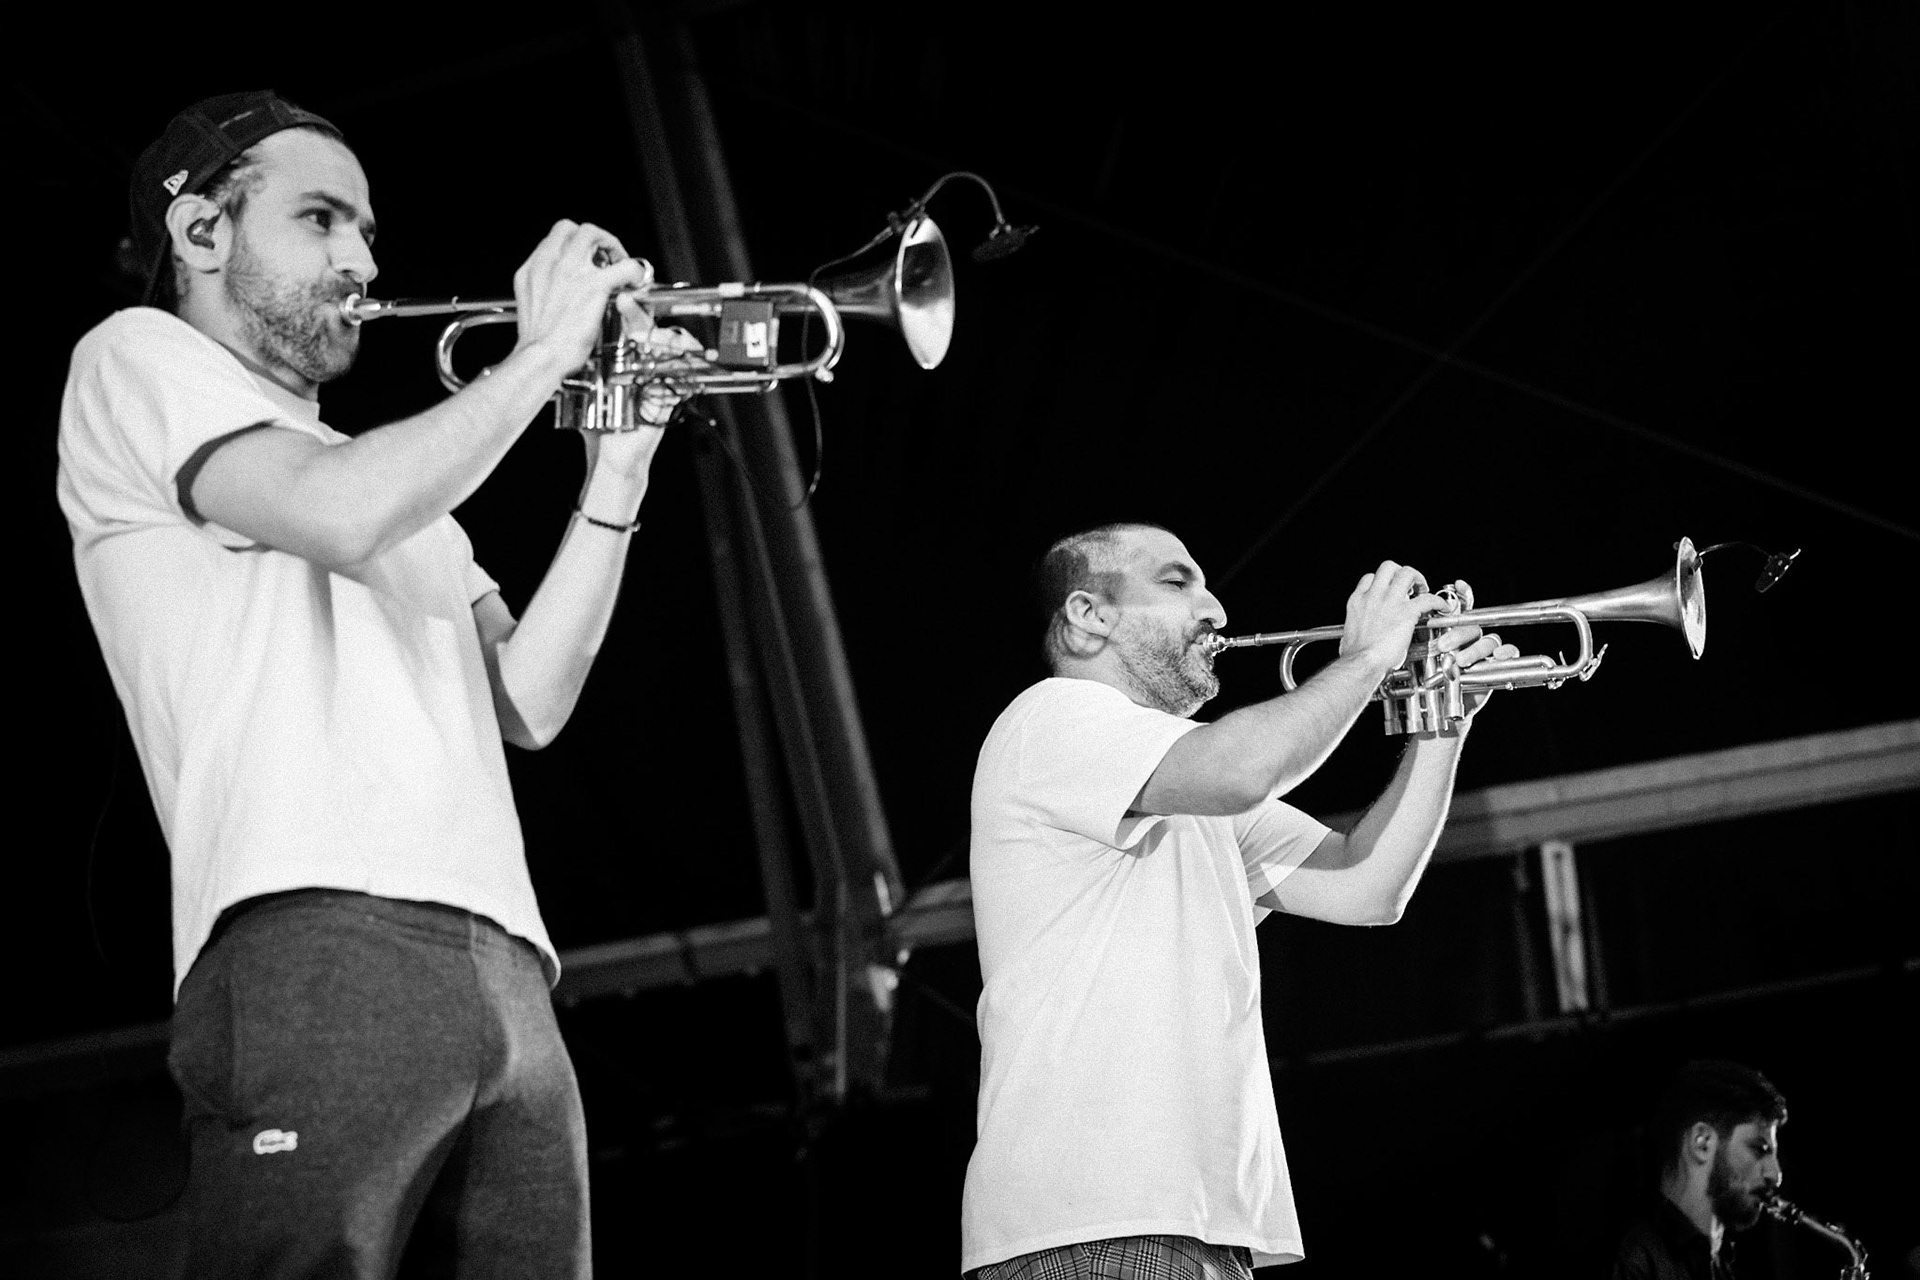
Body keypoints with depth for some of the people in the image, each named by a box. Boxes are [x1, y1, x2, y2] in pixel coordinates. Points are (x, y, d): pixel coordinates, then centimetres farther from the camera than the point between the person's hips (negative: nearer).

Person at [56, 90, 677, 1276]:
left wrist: (618, 472, 14)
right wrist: (543, 353, 3)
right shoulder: (138, 358, 12)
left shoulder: (401, 477, 33)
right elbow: (337, 513, -8)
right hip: (318, 943, -7)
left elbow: (527, 704, 21)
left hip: (504, 968, 7)